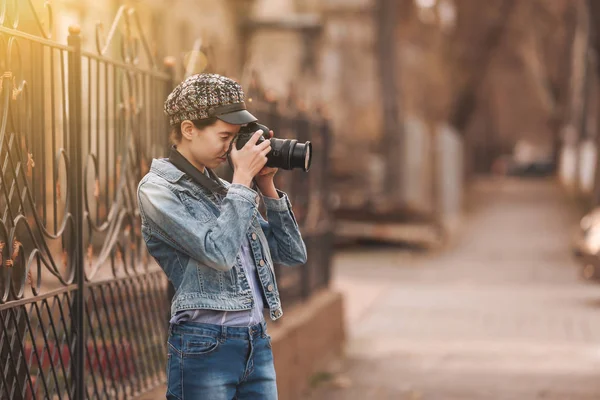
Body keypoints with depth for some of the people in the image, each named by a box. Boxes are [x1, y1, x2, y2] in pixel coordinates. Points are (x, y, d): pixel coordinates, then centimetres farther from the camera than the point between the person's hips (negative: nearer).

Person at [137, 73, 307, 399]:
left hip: (257, 343, 6)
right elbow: (218, 252, -19)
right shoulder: (156, 189, -5)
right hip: (205, 346, -6)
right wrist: (243, 179, -11)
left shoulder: (223, 189, 14)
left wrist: (267, 188, 6)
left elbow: (293, 254, 14)